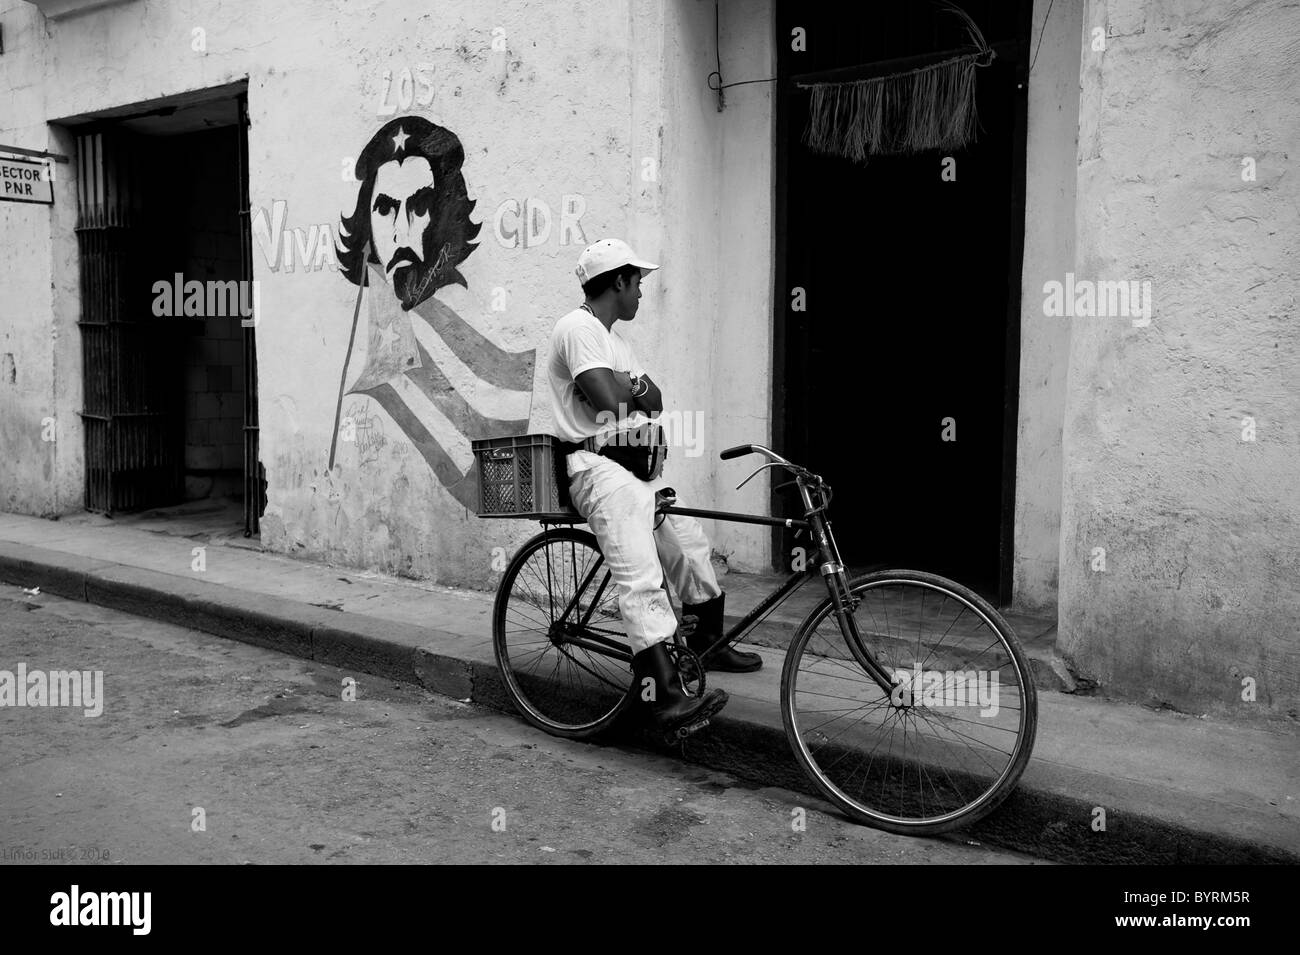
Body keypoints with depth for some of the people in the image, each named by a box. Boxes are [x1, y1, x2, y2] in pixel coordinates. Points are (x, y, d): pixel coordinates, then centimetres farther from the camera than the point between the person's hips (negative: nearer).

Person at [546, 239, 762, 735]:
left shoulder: (613, 338, 22)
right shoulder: (578, 327, -10)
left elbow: (655, 401, 12)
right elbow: (609, 403, -21)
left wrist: (634, 388, -11)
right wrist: (633, 389, 1)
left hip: (635, 466, 10)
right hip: (598, 467, -10)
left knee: (691, 545, 17)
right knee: (641, 578, -23)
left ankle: (708, 642, 37)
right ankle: (665, 694, -30)